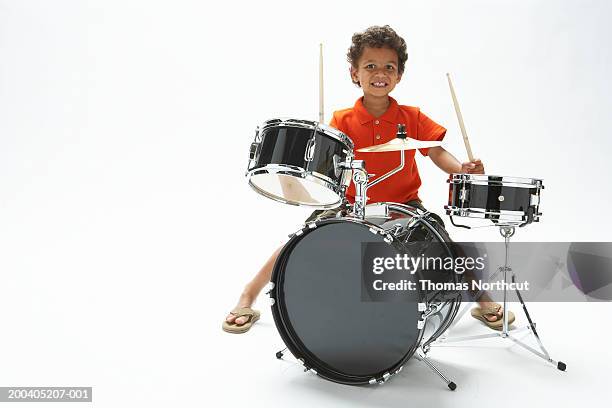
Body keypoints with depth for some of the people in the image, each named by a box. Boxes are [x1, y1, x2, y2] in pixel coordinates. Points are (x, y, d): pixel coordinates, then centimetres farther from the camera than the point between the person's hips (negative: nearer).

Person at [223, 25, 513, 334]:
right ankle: (246, 299, 2)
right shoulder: (343, 121, -5)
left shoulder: (412, 118, -2)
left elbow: (437, 152, -6)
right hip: (349, 204, -1)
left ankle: (484, 300, 13)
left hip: (402, 204, 1)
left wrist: (462, 169, -25)